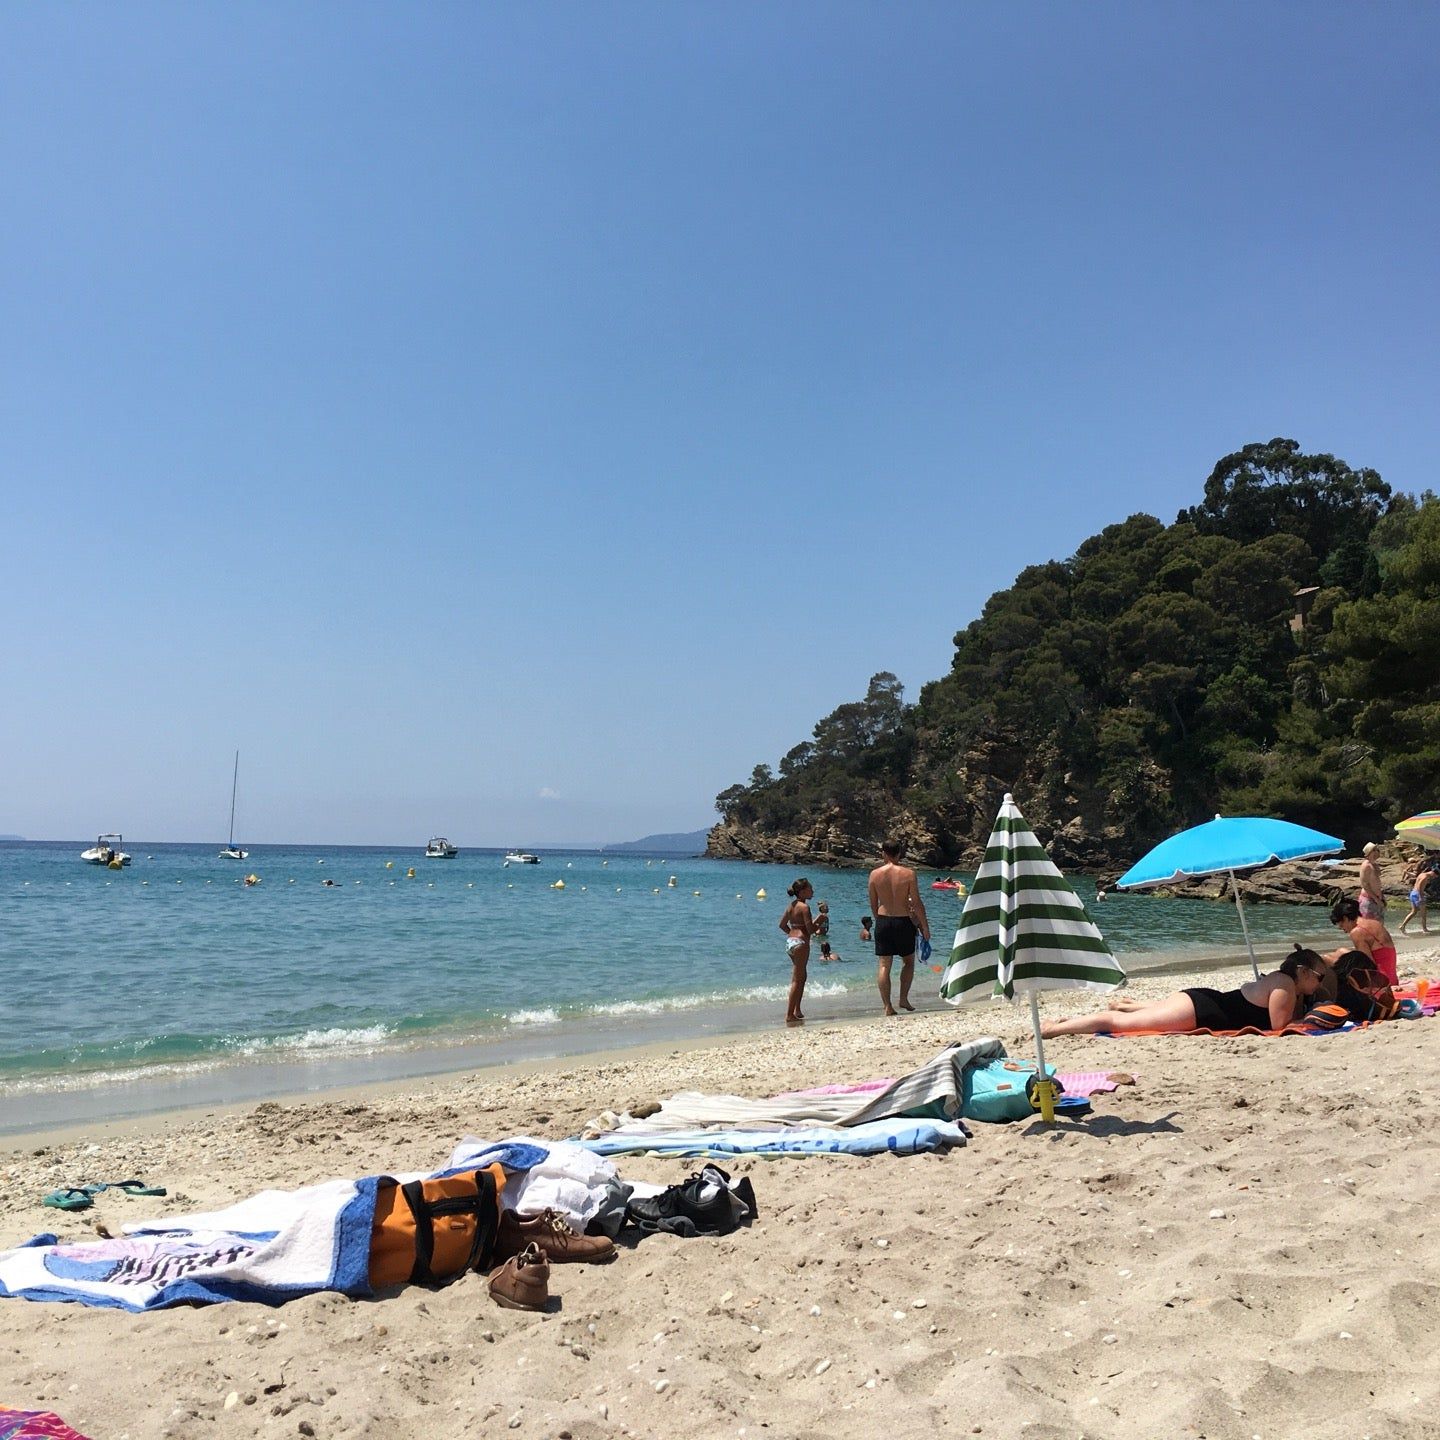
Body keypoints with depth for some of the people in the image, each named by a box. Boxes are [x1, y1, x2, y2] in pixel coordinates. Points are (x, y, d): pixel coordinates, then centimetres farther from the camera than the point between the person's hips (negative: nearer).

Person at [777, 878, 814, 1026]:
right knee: (797, 980, -5)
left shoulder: (791, 905, 11)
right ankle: (790, 1015, -6)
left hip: (790, 941, 9)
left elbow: (782, 924, 18)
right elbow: (810, 929, -18)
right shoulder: (804, 907, -15)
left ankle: (797, 1011, 24)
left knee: (800, 978, 20)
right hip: (800, 943, -9)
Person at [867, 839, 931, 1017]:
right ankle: (903, 998, 12)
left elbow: (873, 904, 6)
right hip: (904, 922, -2)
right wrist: (925, 926, 0)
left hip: (883, 921, 2)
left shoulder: (875, 874, -1)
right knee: (908, 962, 18)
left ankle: (887, 1006, 3)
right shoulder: (908, 873, -8)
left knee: (883, 965, 5)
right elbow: (917, 903, -8)